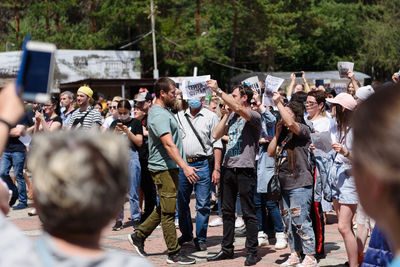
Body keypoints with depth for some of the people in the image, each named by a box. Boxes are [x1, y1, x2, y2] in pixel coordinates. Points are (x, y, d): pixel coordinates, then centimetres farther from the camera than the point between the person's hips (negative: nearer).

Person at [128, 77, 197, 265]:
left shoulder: (165, 111, 14)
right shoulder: (159, 115, -19)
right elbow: (169, 144, -28)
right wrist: (185, 167, -35)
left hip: (170, 167, 10)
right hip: (163, 168, -10)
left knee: (165, 208, 17)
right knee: (168, 211, -4)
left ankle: (139, 236, 27)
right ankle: (174, 253, 1)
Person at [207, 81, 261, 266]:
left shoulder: (254, 117, -8)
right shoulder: (232, 116, 13)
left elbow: (238, 108, -28)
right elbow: (216, 135, 11)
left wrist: (218, 91, -26)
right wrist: (226, 115, 7)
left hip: (245, 169, -7)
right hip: (229, 168, 7)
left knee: (248, 213, -1)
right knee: (227, 211, 12)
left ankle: (252, 252, 6)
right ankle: (227, 249, 21)